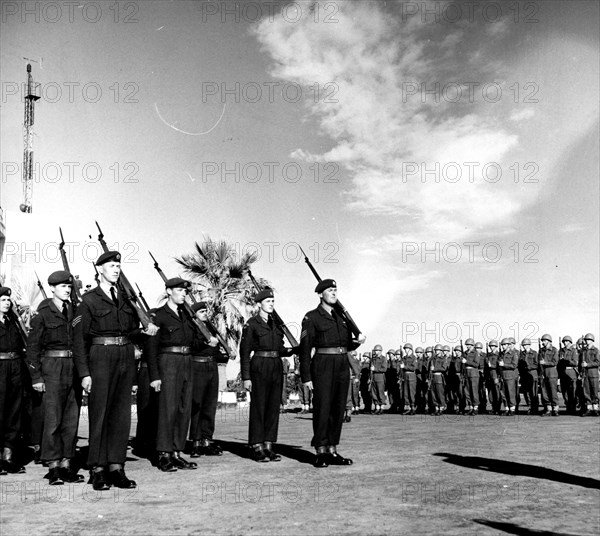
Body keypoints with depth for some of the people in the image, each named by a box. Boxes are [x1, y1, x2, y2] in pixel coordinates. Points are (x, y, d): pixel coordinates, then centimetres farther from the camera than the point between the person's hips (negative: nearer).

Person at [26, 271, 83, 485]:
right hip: (52, 368, -4)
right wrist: (36, 376, -7)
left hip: (74, 368, 5)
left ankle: (66, 464, 13)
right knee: (53, 419, -4)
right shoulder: (42, 314, 0)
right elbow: (33, 346, -2)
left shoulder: (74, 311, 12)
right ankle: (53, 467, 3)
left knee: (71, 419, 6)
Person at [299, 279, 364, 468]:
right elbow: (305, 348, -6)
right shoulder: (311, 317, -2)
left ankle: (332, 452, 14)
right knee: (322, 408, -5)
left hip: (342, 366, 6)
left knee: (338, 409, 7)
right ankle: (321, 453, 3)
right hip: (322, 365, -6)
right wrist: (306, 376, -12)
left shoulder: (341, 316, 16)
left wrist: (358, 341, -1)